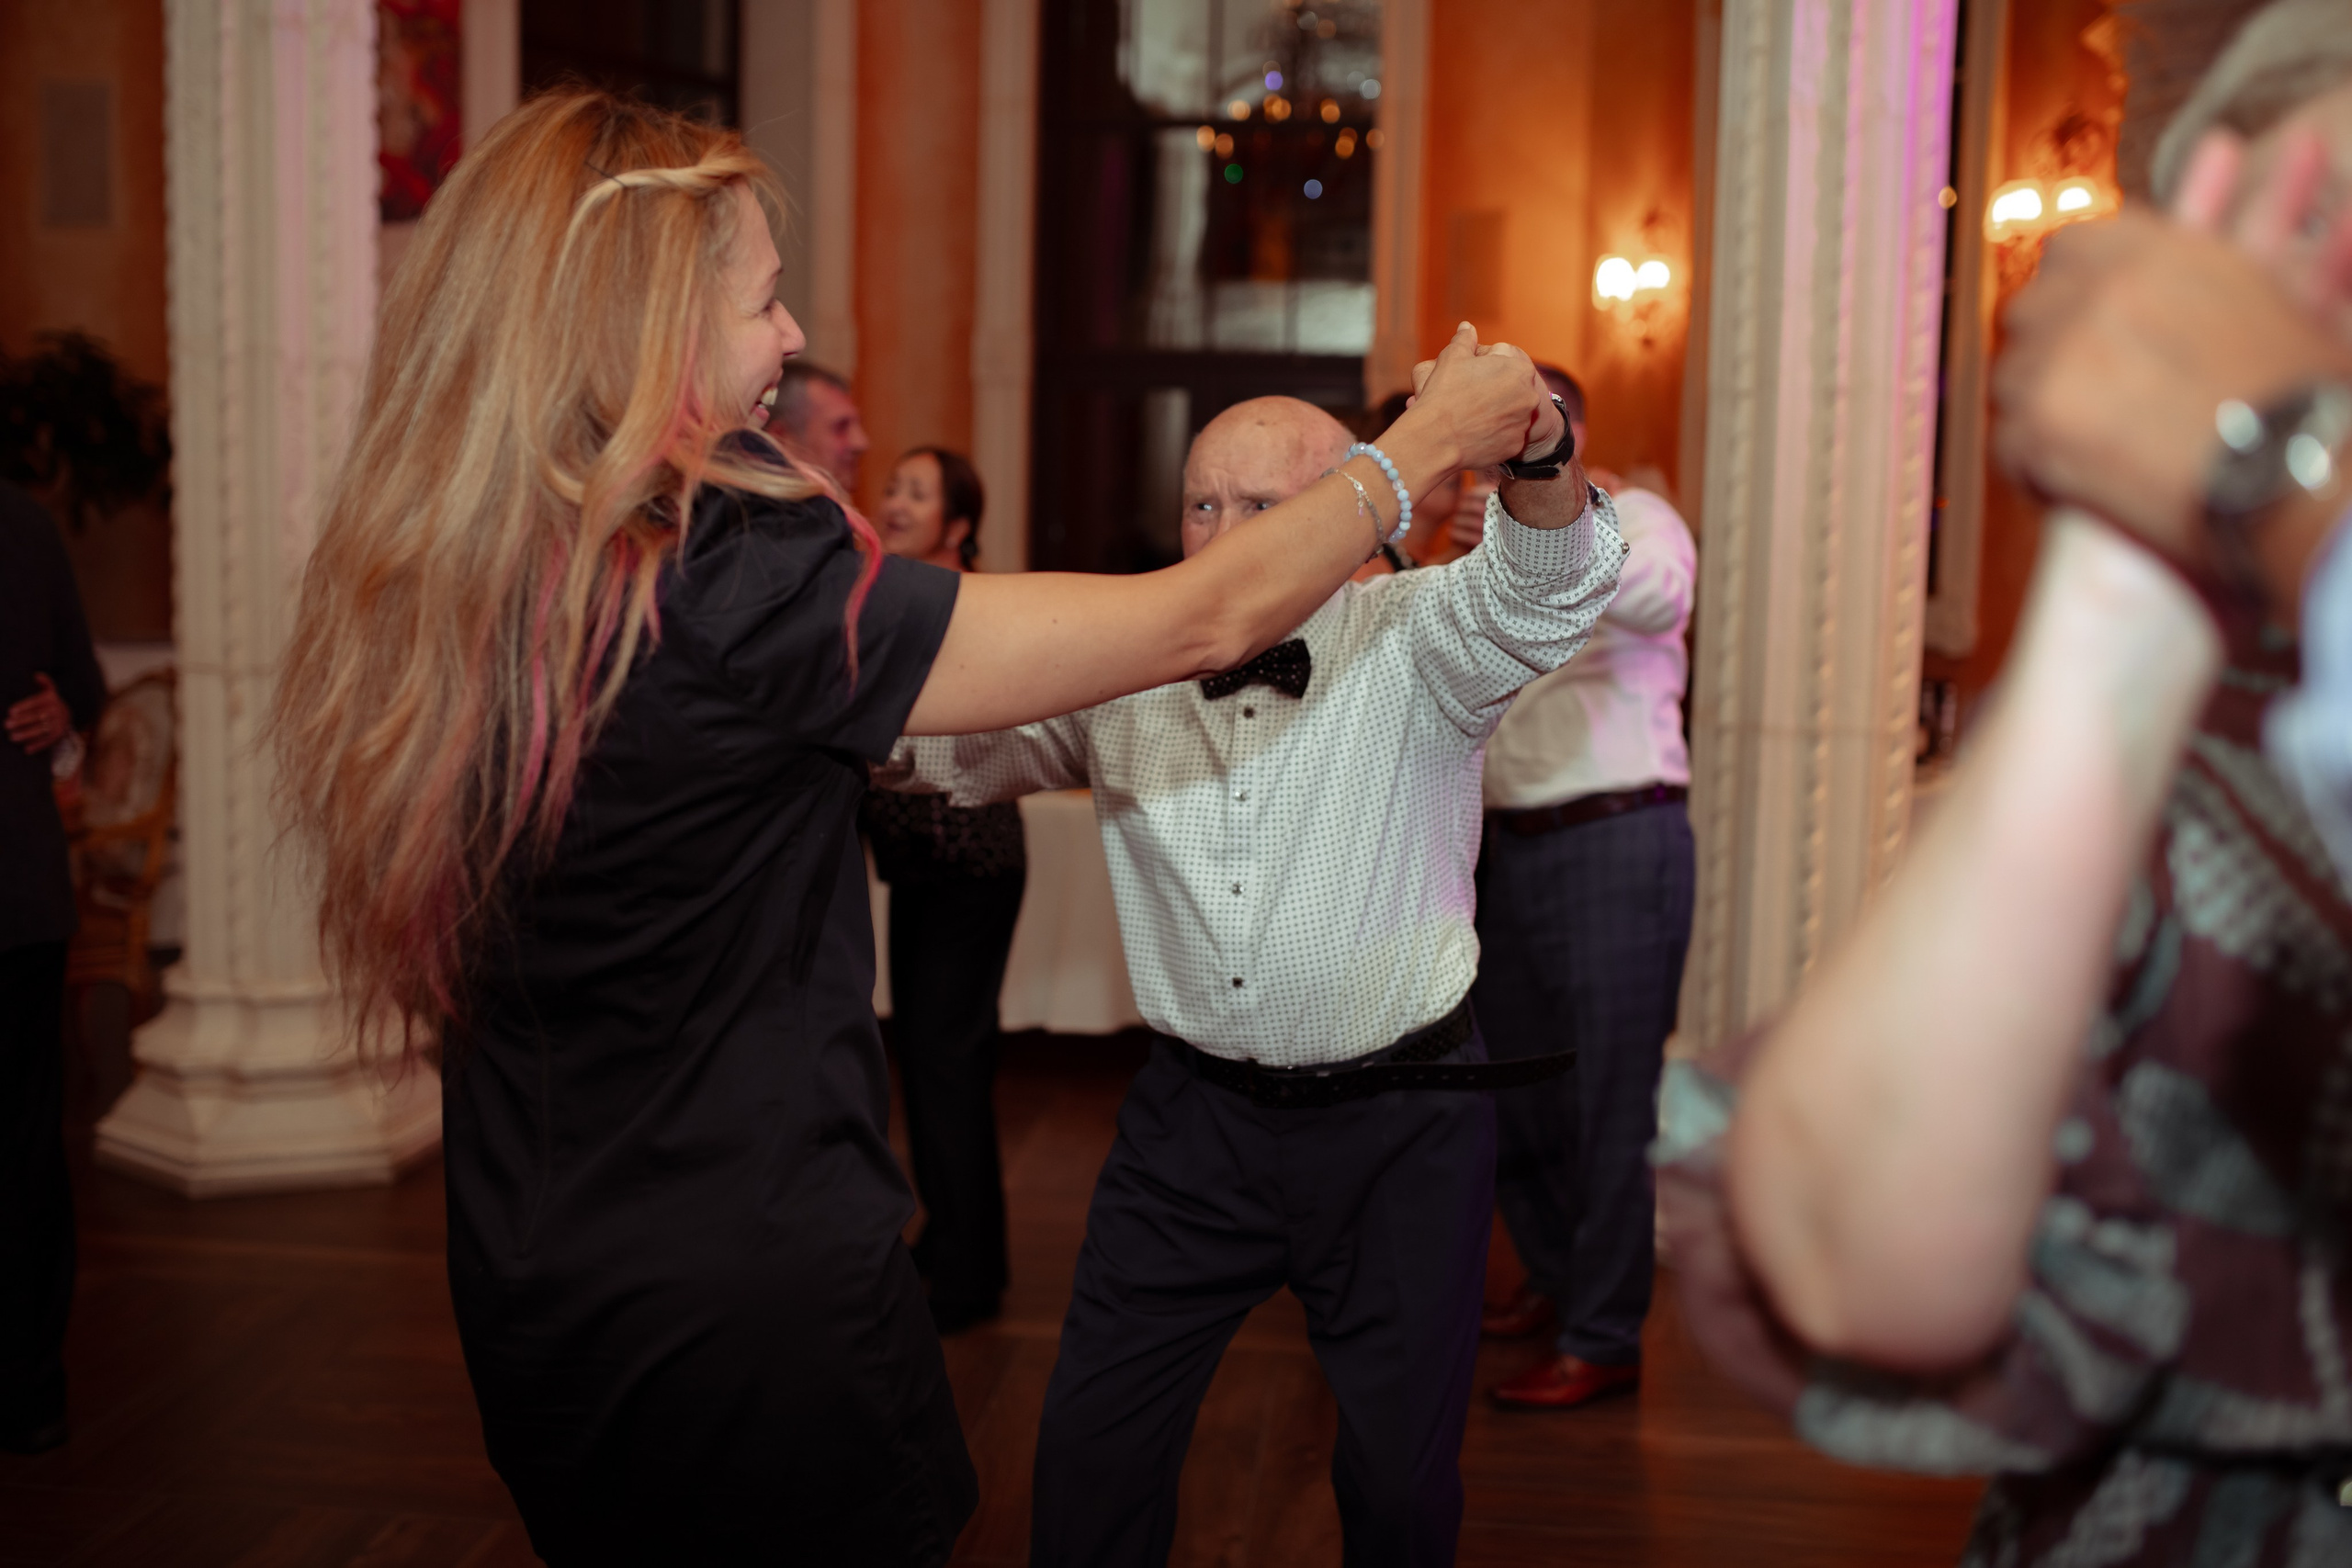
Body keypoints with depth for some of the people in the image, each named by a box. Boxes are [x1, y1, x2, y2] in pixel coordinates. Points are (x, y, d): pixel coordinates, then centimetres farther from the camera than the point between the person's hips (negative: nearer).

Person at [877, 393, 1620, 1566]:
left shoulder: (1414, 646, -11)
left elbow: (1544, 586, -28)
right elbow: (981, 745, 5)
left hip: (1399, 1118, -2)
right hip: (1195, 1113, 3)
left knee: (1401, 1470, 11)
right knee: (1093, 1443, 9)